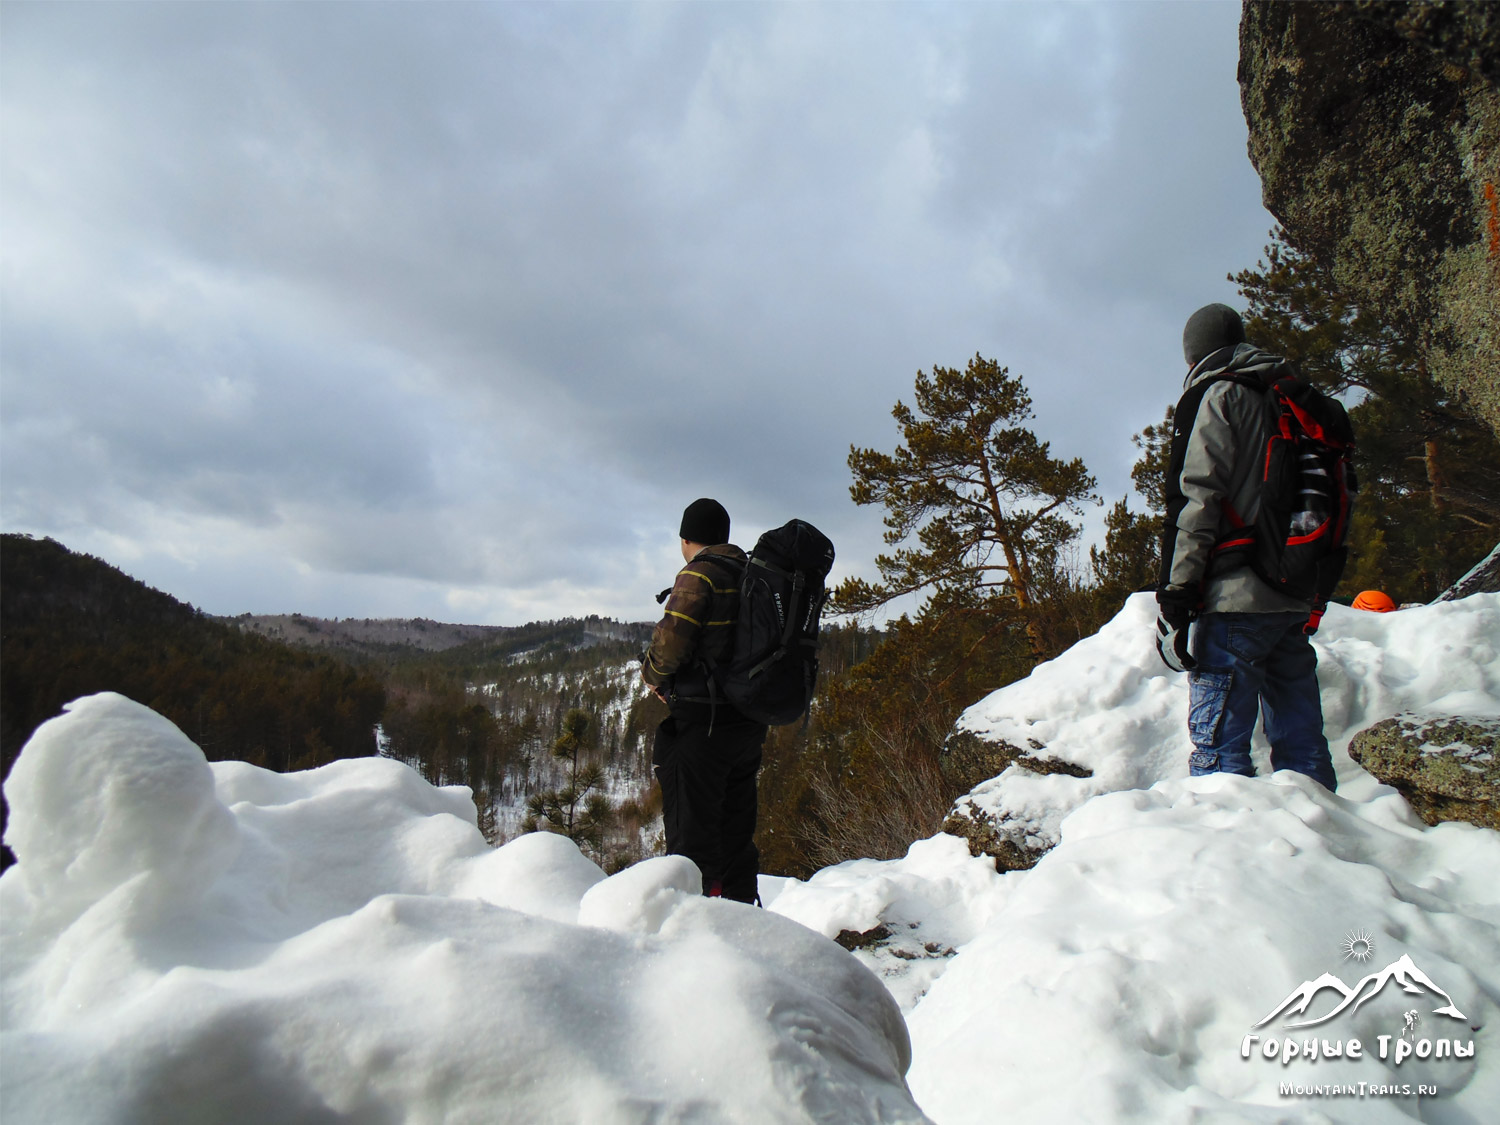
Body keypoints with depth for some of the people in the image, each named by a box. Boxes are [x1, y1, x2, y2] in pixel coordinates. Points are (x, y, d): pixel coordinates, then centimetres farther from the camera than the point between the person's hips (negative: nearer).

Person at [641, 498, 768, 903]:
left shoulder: (698, 576, -9)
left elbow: (669, 645, -19)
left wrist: (651, 675, 2)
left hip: (702, 723, -8)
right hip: (749, 725, 8)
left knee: (691, 834, -3)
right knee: (737, 835, 15)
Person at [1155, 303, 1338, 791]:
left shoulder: (1220, 395, -1)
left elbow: (1199, 498, -12)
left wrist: (1178, 586, -13)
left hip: (1238, 594, -8)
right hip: (1296, 597, 8)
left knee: (1217, 742, -7)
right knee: (1300, 738, 11)